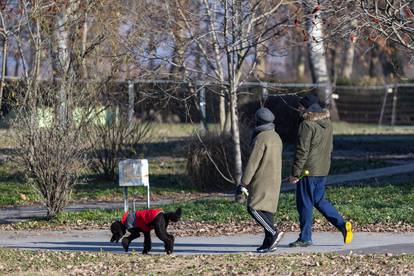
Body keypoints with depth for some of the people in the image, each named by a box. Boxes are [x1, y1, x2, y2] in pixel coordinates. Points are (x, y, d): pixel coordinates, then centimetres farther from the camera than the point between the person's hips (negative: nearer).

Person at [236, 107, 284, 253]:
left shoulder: (261, 138, -14)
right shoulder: (276, 137, 14)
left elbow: (253, 163, -17)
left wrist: (243, 183, -14)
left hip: (262, 181, -9)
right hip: (274, 180, 9)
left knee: (254, 208, -11)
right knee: (266, 210, 9)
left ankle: (274, 233, -21)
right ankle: (269, 242, 5)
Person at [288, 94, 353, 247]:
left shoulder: (307, 125, -16)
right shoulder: (327, 123, 10)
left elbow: (302, 151, -18)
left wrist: (295, 173, -14)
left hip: (308, 171, -8)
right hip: (323, 171, 8)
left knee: (305, 204, 1)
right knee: (319, 200, 19)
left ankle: (305, 238, 5)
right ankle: (343, 225, 9)